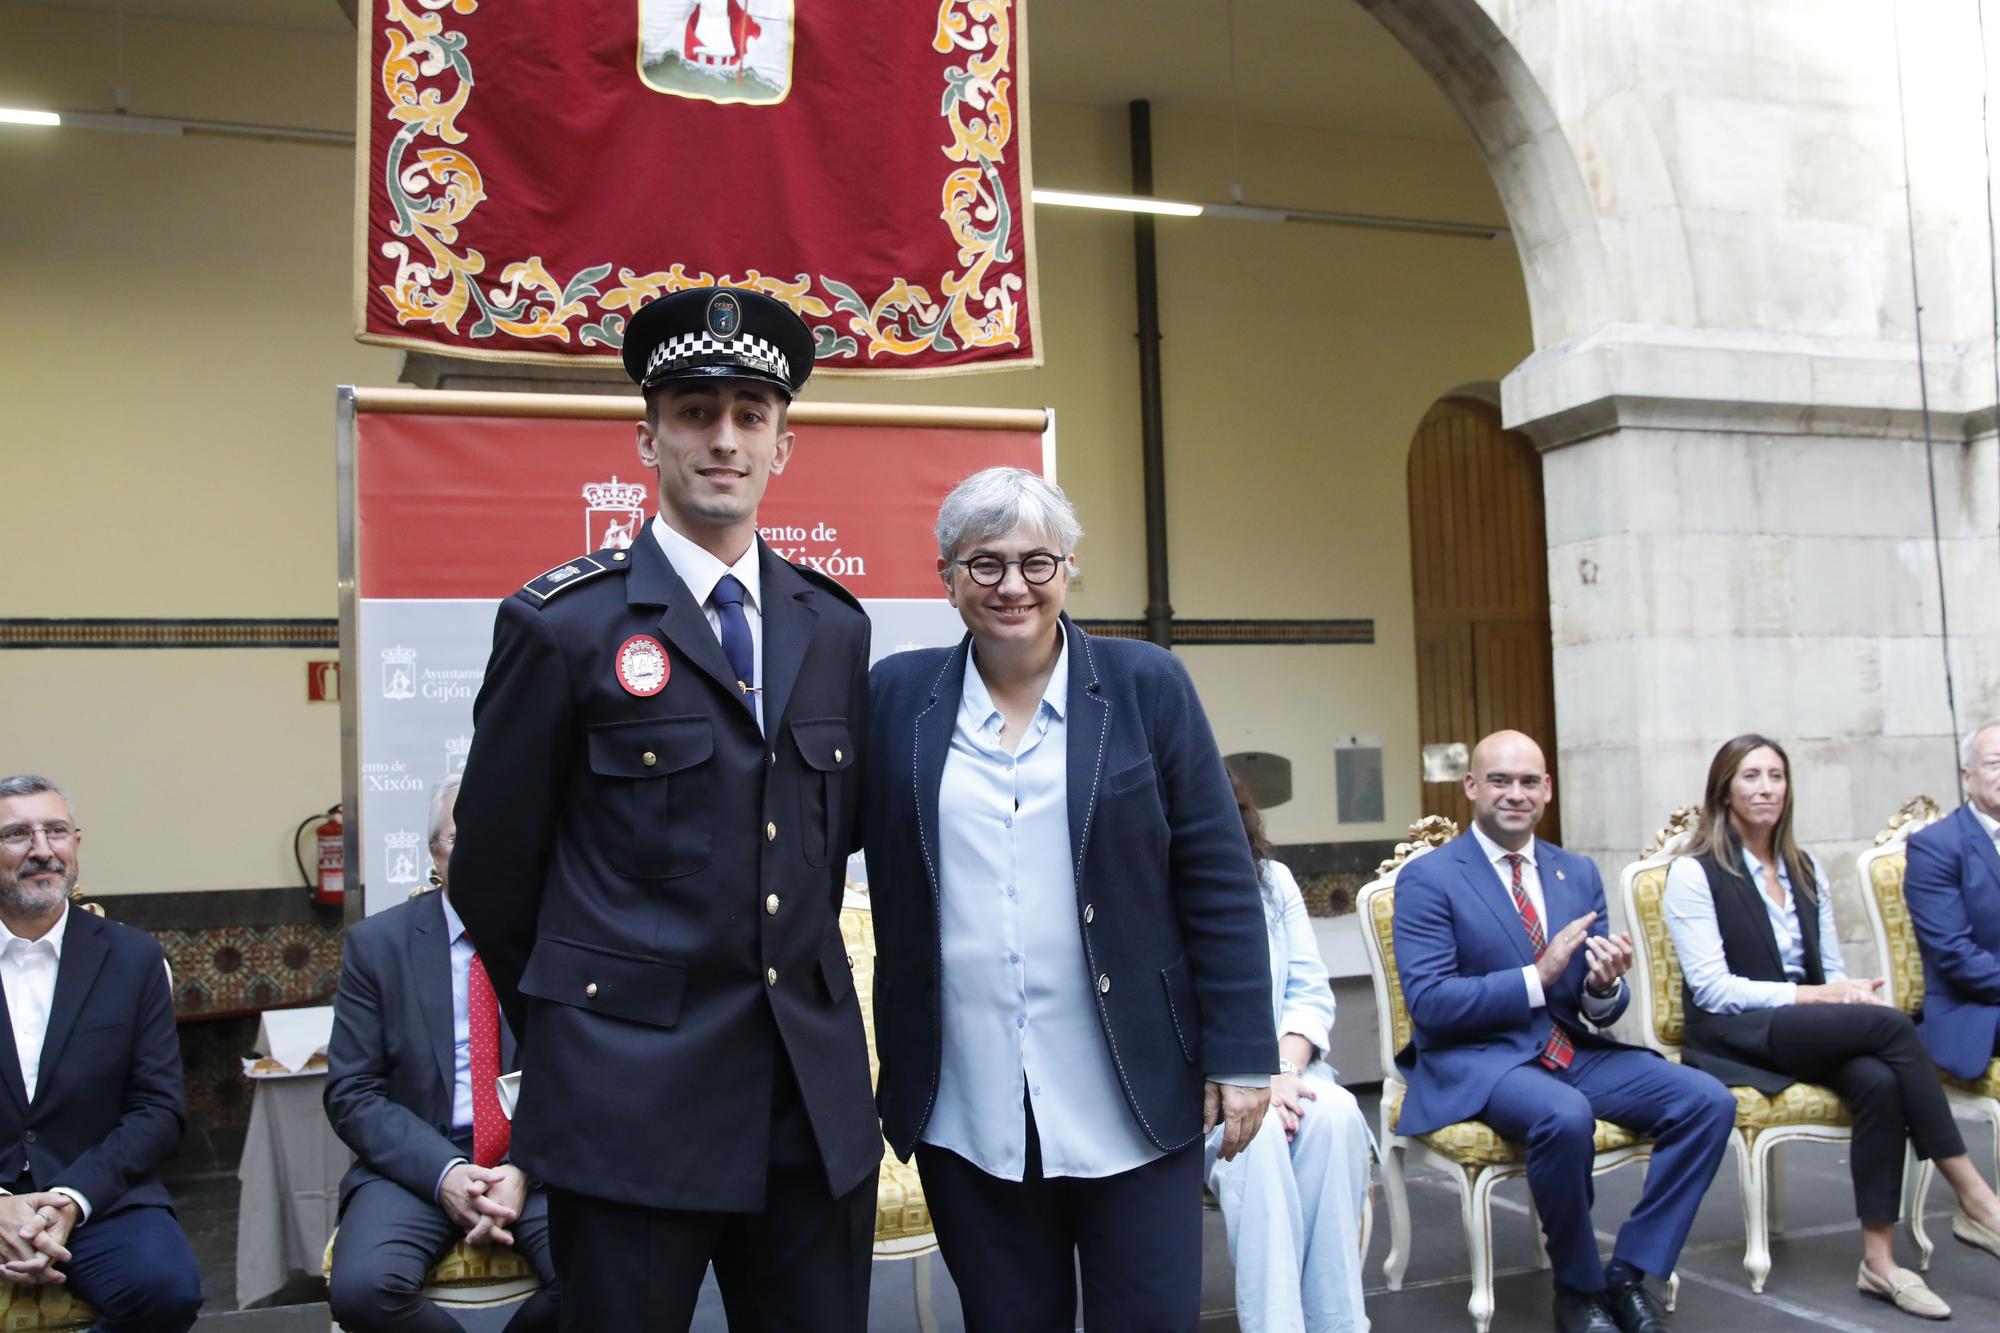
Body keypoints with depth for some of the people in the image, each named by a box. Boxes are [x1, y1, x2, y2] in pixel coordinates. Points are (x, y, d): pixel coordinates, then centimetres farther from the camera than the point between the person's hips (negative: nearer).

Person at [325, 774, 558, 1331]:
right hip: (416, 1163, 0)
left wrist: (524, 1169, -16)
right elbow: (352, 1093, -1)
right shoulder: (377, 943, 2)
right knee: (361, 1287, -30)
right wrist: (443, 1174, -17)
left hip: (535, 1162, 0)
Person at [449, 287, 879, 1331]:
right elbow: (491, 867, 0)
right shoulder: (563, 625, -7)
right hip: (630, 1096, -4)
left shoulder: (835, 626, 7)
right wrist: (568, 1024, 8)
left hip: (816, 1094, 5)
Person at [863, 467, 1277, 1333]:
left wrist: (1242, 1054, -4)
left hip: (1133, 1100, -1)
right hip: (967, 1110, 1)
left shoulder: (1147, 686, -1)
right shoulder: (897, 695, 3)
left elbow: (1219, 883, -1)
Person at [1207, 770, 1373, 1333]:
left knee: (1335, 1112, -29)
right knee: (1256, 1132, -35)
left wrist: (1283, 1071, -14)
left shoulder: (1273, 880, 11)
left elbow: (1312, 993, 6)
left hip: (1279, 1068, 4)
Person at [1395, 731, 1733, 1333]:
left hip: (1576, 1051, 6)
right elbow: (1429, 1003, -14)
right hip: (1478, 1061, -6)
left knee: (1709, 1101, -15)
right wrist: (1538, 977, -21)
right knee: (1566, 1116, -36)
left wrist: (1604, 988, -13)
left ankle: (1628, 1271, -1)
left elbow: (1600, 1010, 12)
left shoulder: (1579, 873, 13)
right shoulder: (1427, 878, -5)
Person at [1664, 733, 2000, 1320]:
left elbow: (1831, 968, 14)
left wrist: (1853, 991, -11)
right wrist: (1811, 995, -18)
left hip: (1812, 1031, 6)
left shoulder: (1805, 871, 18)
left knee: (1880, 1080, -29)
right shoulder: (1694, 873, -4)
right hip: (1734, 1038, -6)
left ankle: (1879, 1260, -26)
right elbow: (1711, 989, -10)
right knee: (1892, 1026, -27)